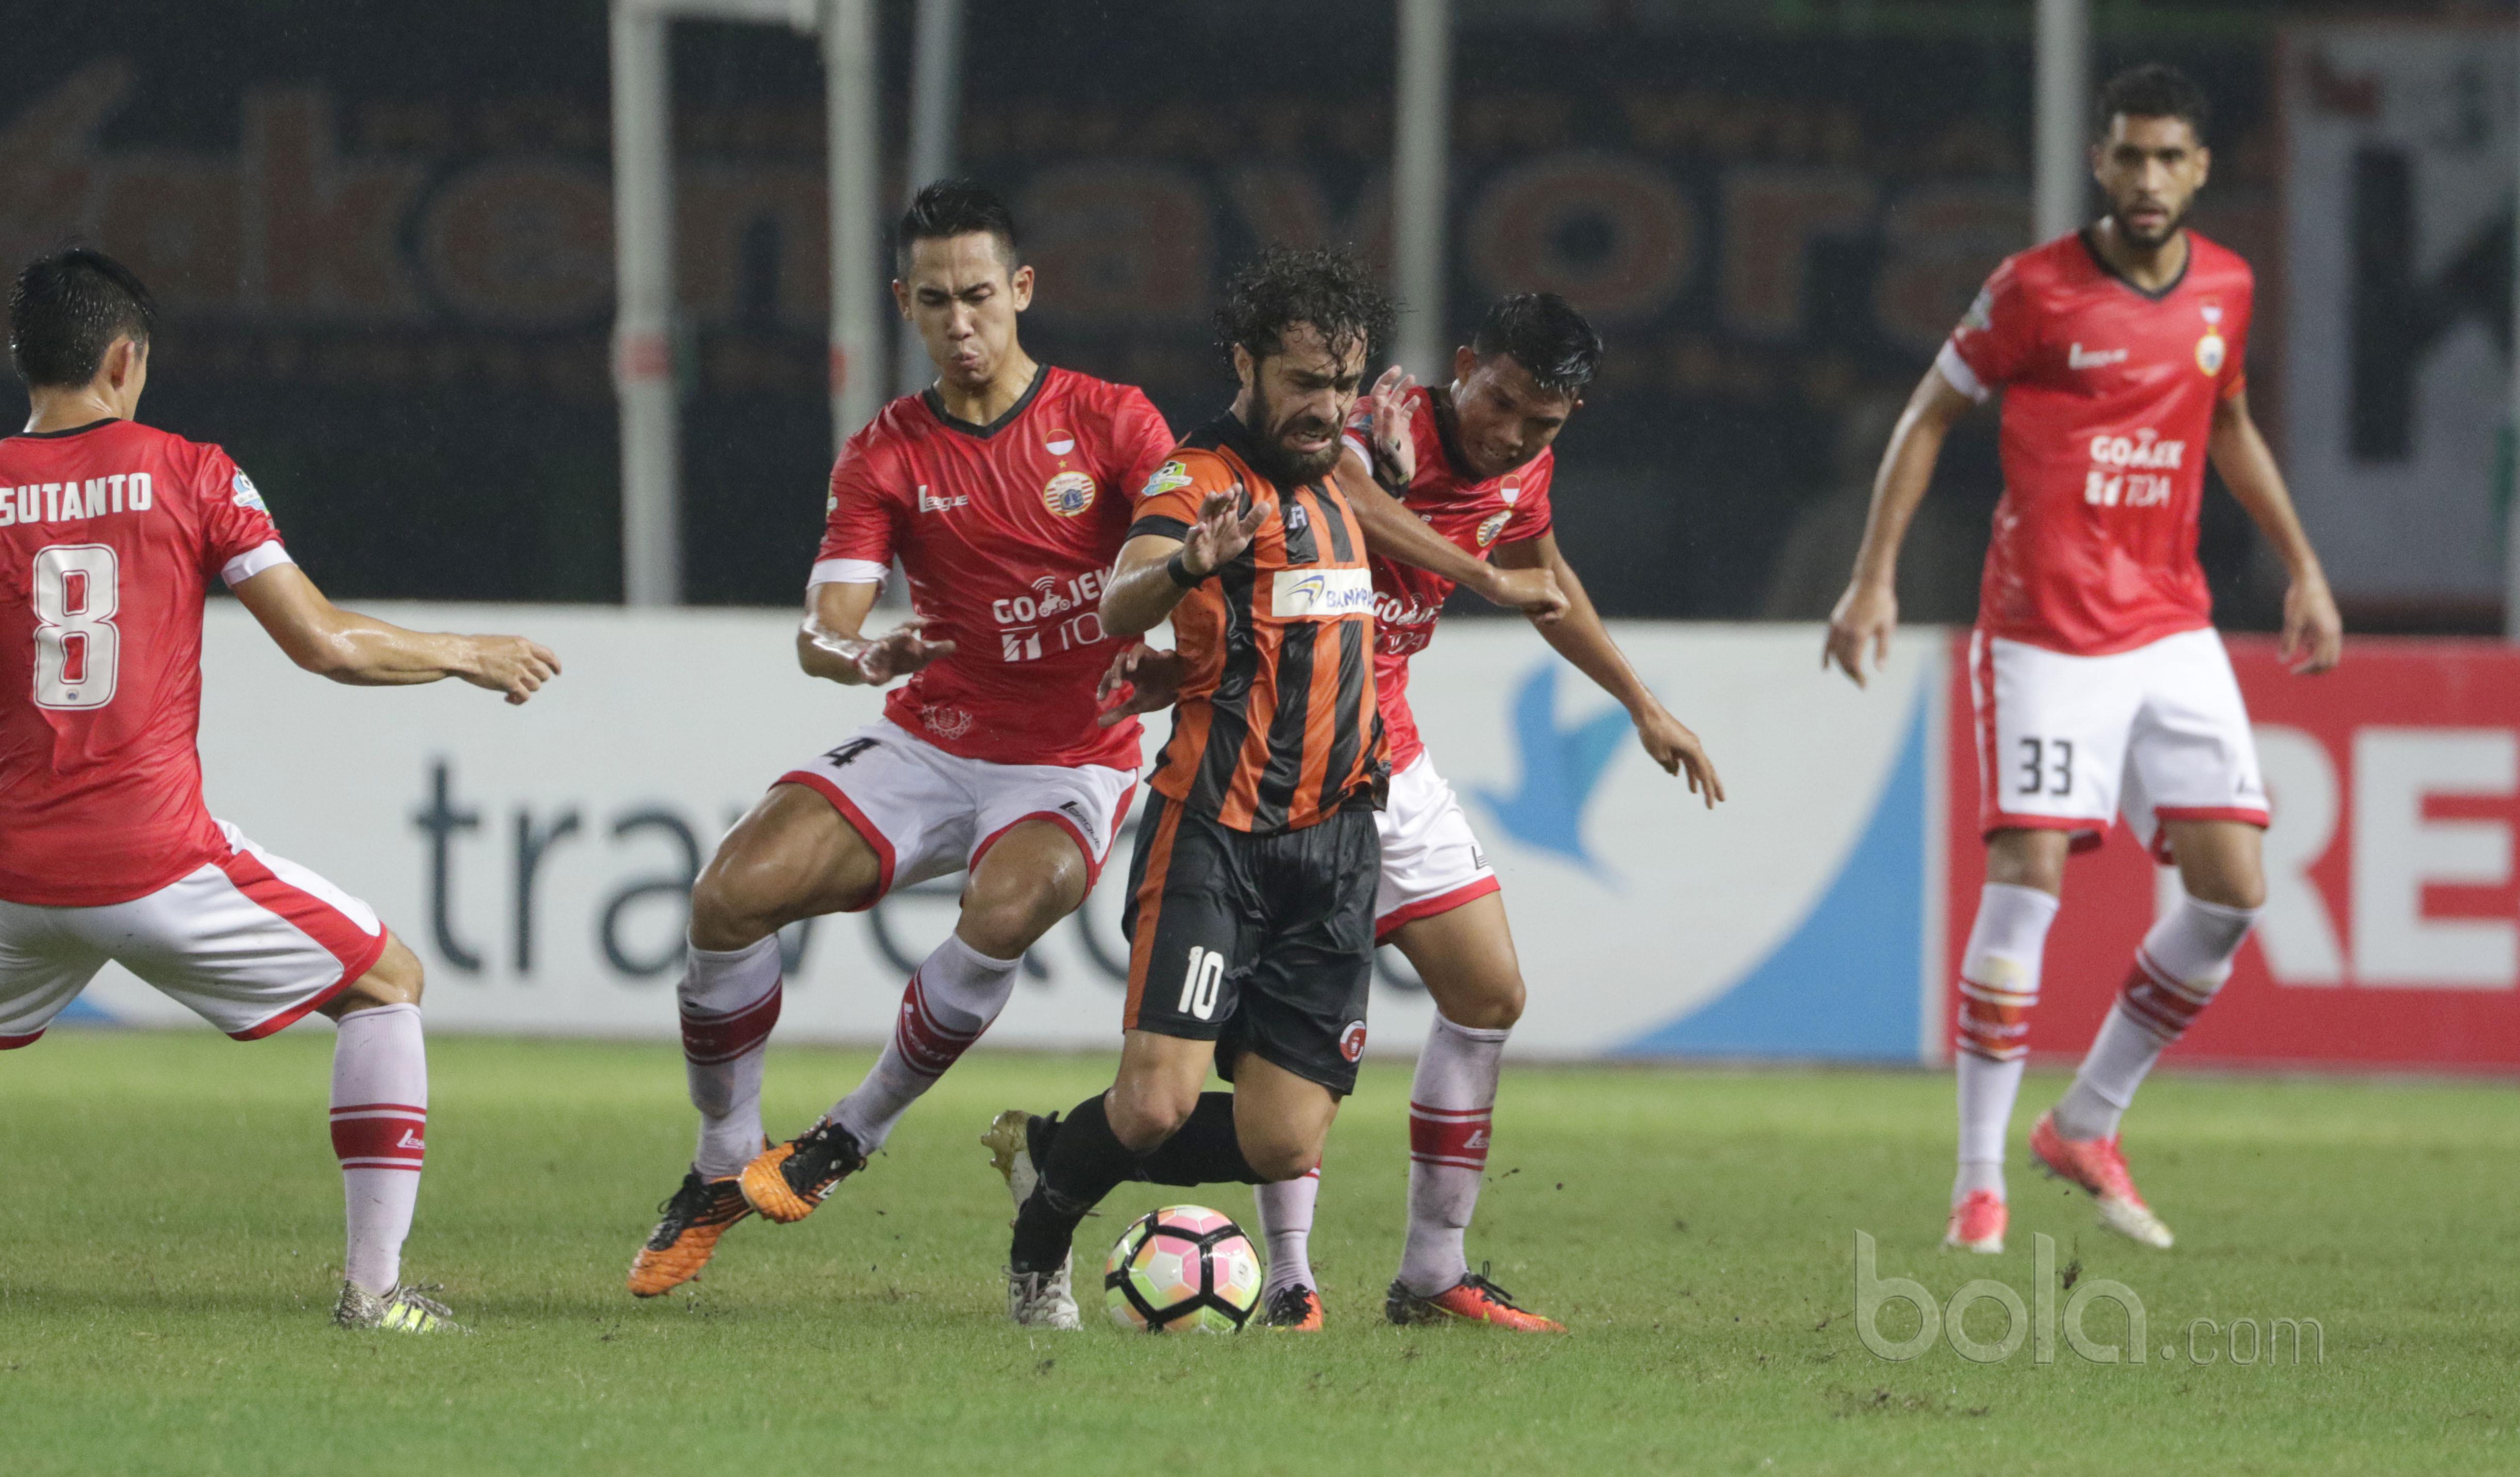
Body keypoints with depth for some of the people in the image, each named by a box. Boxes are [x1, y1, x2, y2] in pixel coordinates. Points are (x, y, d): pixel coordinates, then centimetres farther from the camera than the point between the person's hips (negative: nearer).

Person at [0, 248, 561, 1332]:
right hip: (156, 860, -2)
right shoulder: (189, 476, -1)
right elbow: (325, 643, -4)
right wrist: (468, 656, 12)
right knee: (387, 984, 16)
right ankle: (373, 1282, 5)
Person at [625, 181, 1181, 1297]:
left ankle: (857, 1134, -12)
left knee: (1003, 916, -35)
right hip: (928, 747, 2)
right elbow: (827, 620, -12)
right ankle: (722, 1170, 2)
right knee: (732, 893, -18)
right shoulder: (886, 457, 0)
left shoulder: (1109, 421, -3)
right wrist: (852, 651, -37)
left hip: (1072, 765, -2)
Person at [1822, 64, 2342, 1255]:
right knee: (2026, 884, -12)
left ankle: (2088, 1125, 16)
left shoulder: (2224, 289, 7)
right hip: (2045, 634, -5)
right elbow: (1930, 417, 1)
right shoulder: (2037, 289, -7)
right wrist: (1874, 577, -5)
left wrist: (2301, 566, 22)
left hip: (2173, 632, 5)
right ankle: (1979, 1181, -5)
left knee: (2231, 891, -1)